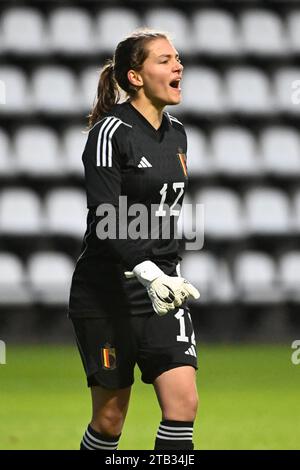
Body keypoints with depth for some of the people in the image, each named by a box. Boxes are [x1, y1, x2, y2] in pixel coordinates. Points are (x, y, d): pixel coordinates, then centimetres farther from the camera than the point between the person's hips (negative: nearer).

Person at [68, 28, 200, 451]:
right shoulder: (110, 133, -12)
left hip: (164, 289, 6)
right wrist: (147, 272, -33)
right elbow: (106, 218, -22)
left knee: (183, 400, -9)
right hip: (108, 292, -6)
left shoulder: (176, 133, 11)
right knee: (111, 414, 2)